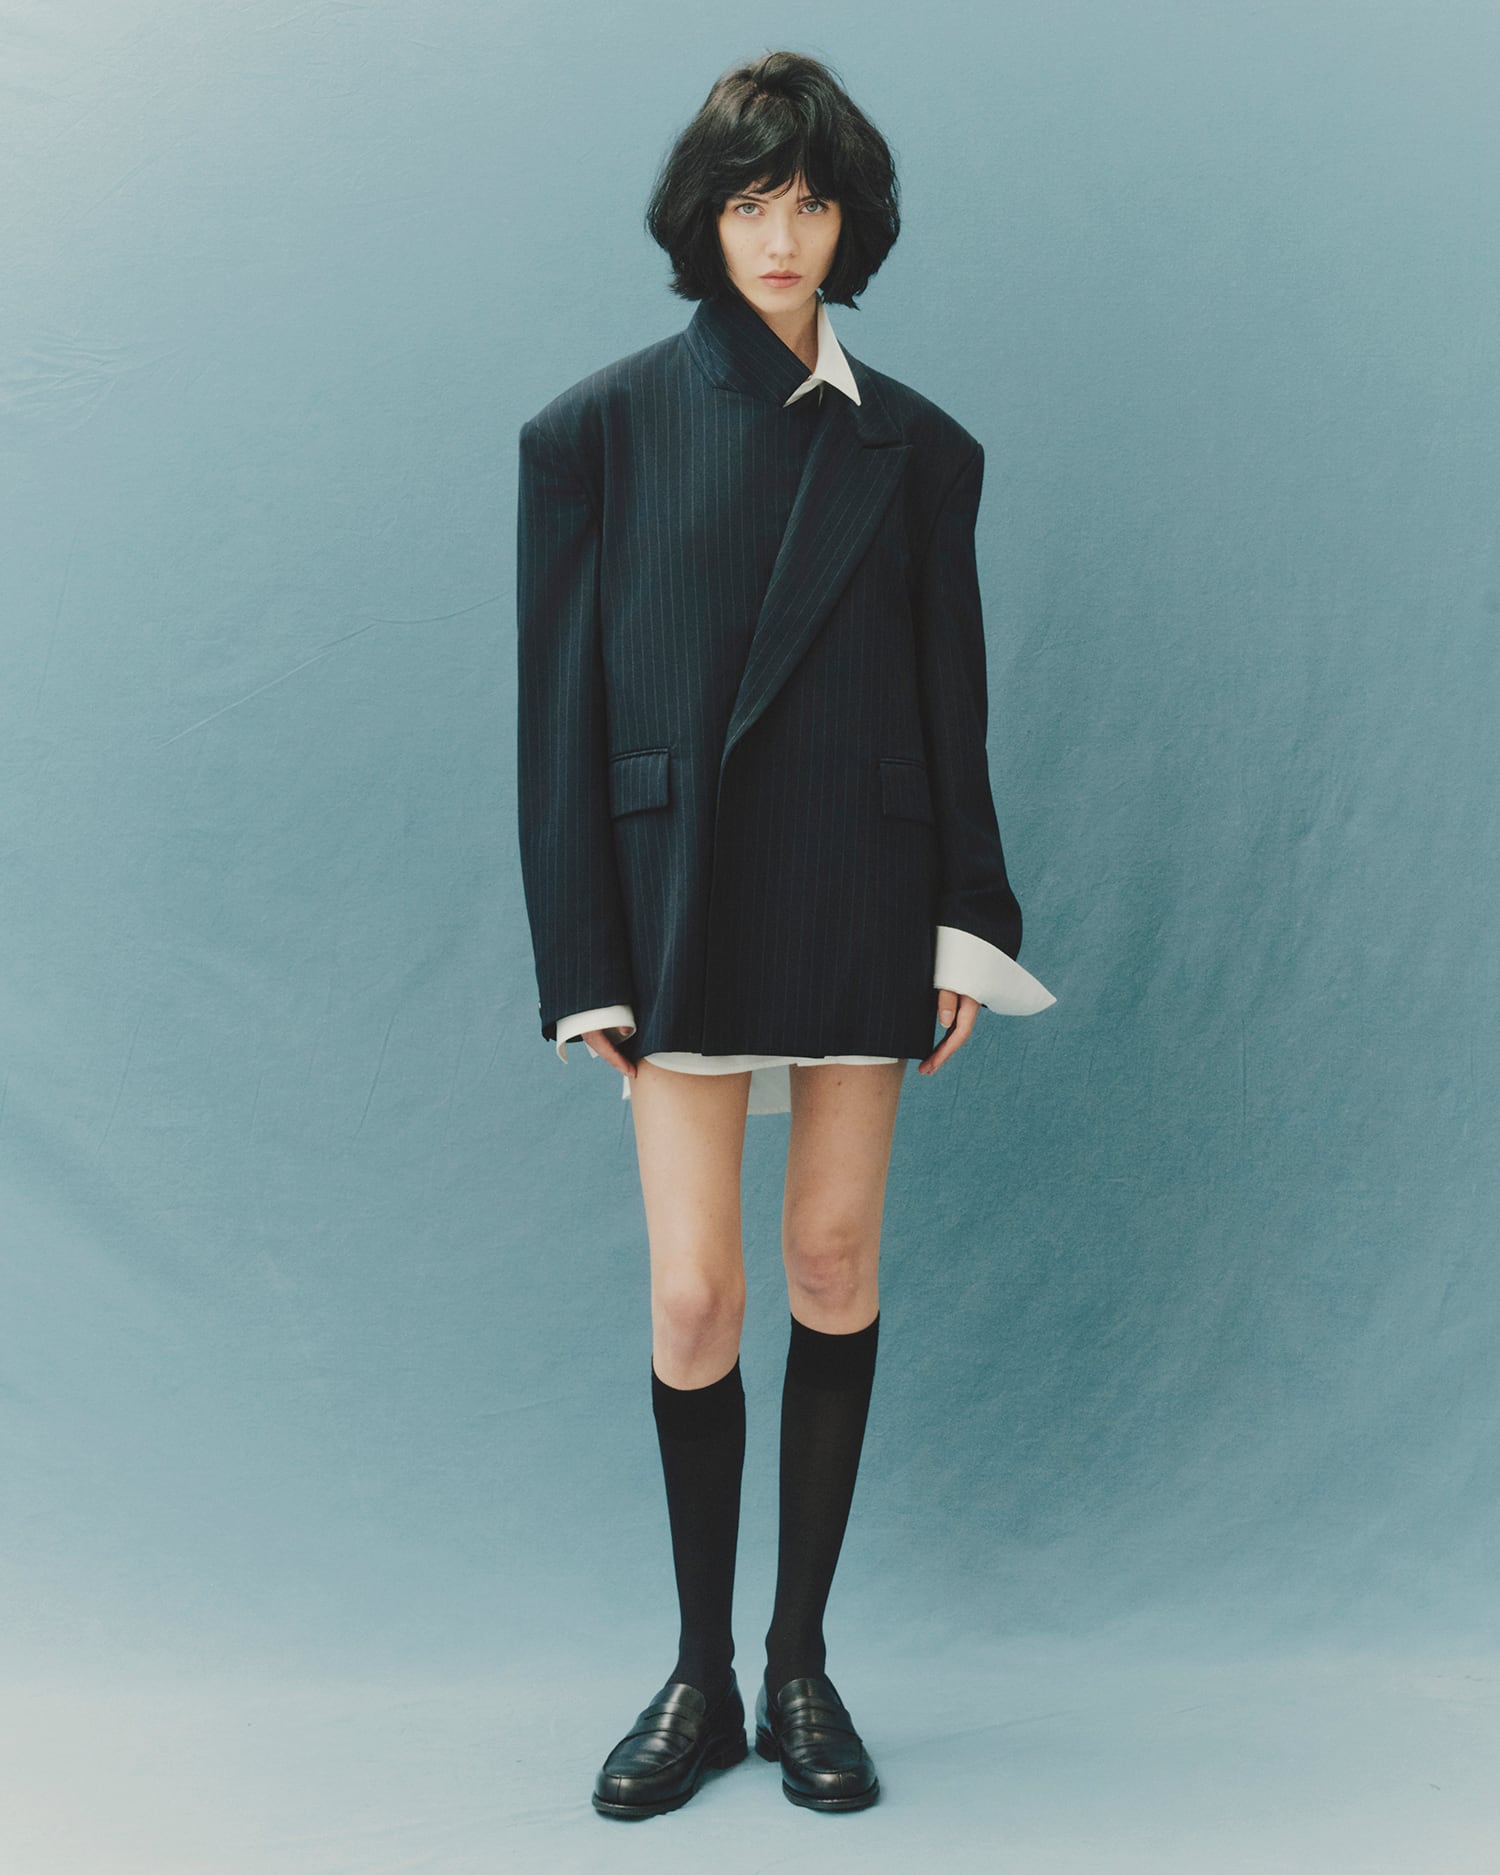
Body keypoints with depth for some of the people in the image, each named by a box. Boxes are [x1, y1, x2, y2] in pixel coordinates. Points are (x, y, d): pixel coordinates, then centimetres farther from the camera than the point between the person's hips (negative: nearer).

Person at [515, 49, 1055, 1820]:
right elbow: (560, 711, 0)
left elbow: (952, 704, 8)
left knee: (836, 1264, 6)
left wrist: (966, 930, 2)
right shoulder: (600, 429, 2)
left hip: (859, 904, 2)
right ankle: (701, 1674, 18)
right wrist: (584, 968, -5)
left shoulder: (916, 448, 7)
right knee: (694, 1298, -3)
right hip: (680, 901, -1)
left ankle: (802, 1659, 21)